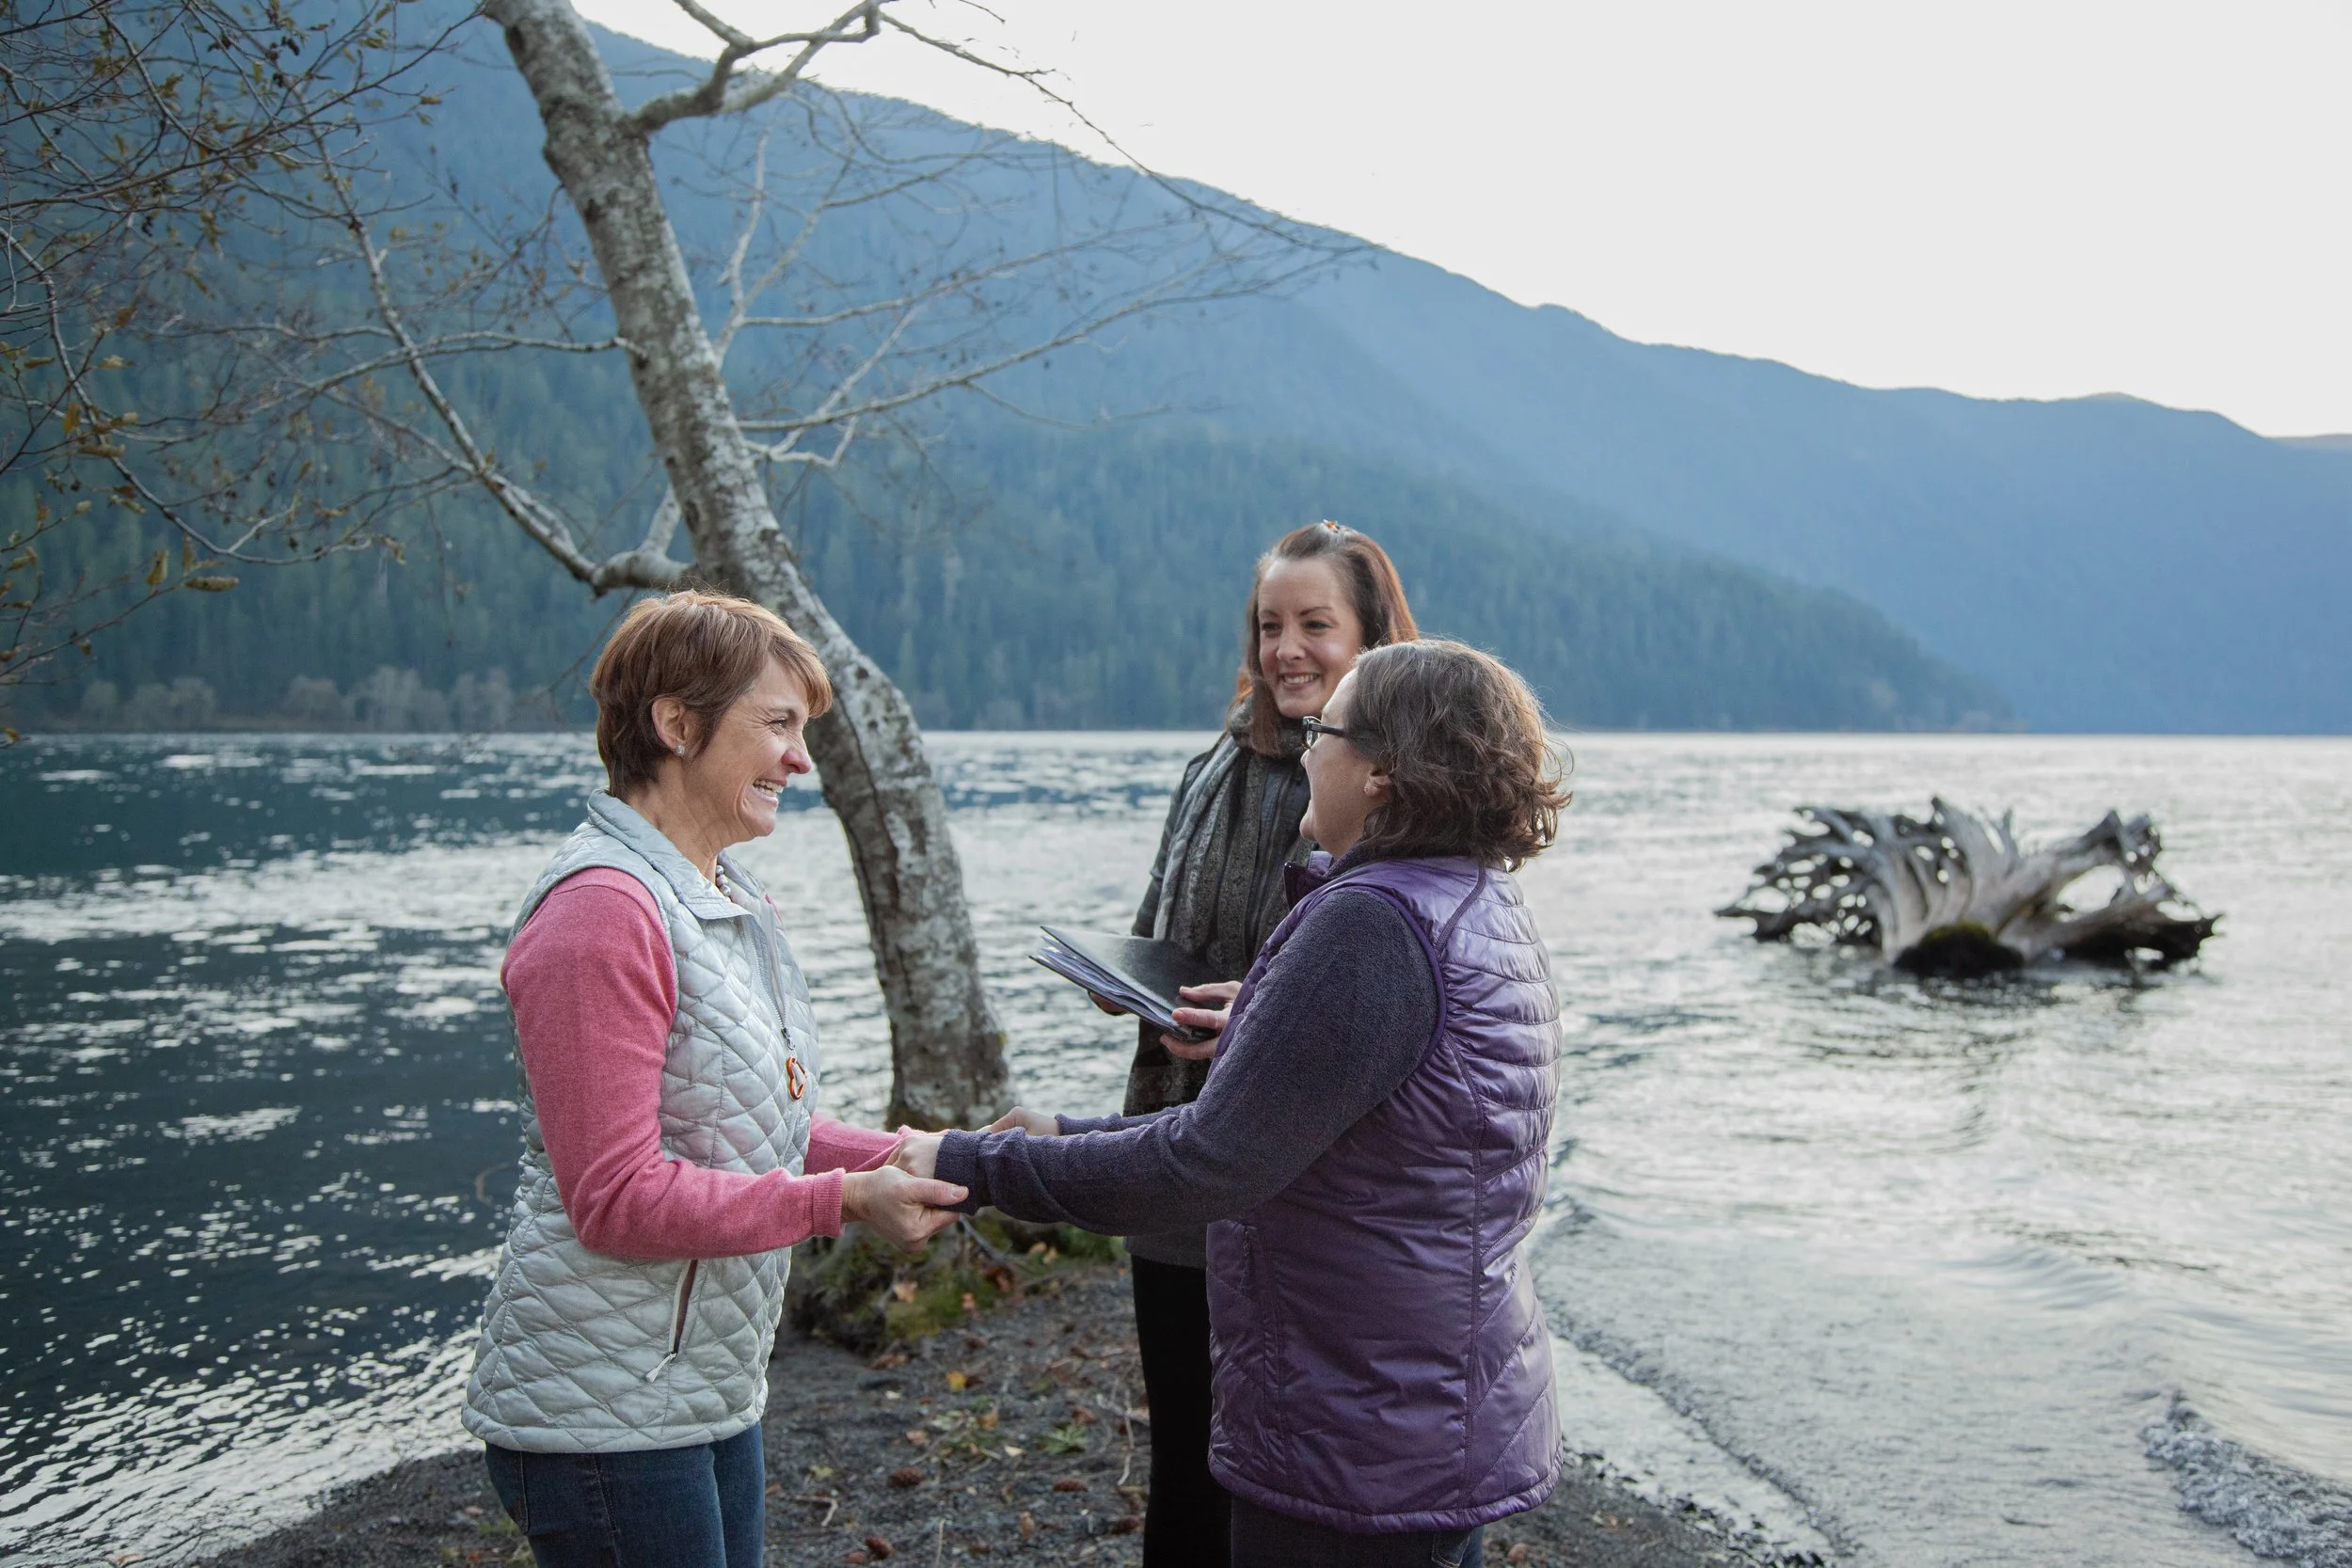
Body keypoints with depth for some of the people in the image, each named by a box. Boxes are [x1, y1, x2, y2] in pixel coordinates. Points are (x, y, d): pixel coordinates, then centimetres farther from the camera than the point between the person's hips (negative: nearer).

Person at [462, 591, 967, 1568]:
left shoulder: (727, 900, 12)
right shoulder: (604, 910, -19)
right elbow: (619, 1198, -22)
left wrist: (898, 1157, 1)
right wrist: (842, 1199, -21)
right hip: (605, 1418, -9)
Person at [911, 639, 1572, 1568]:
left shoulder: (1372, 924, -24)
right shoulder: (1485, 909, 9)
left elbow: (1211, 1163, -25)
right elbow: (1279, 1127, 13)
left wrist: (976, 1167, -16)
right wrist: (1071, 1135, 11)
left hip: (1364, 1451, -10)